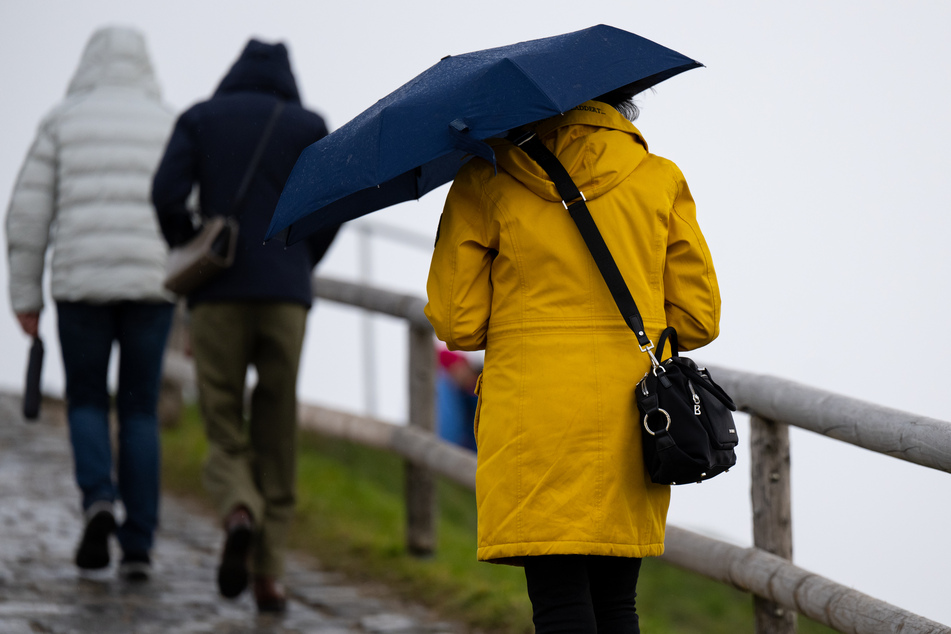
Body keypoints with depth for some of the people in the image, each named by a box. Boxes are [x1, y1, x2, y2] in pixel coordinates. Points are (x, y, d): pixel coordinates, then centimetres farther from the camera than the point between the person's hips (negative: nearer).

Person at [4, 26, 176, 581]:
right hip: (151, 285, 1)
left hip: (82, 285, -1)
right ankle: (138, 546, 3)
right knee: (140, 412, 11)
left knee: (87, 402, 16)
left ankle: (99, 500, -12)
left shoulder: (63, 122, 6)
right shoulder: (170, 127, 8)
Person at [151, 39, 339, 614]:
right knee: (277, 439, 9)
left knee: (226, 436, 7)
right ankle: (269, 573, 2)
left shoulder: (199, 119, 11)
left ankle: (240, 514, -26)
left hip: (217, 294, 0)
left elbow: (167, 194, -4)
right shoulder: (308, 125, 10)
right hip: (286, 295, 0)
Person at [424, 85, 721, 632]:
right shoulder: (661, 180, 7)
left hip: (533, 418, -3)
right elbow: (697, 318, 7)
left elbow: (457, 323, 0)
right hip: (629, 422, 3)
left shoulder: (485, 183, 1)